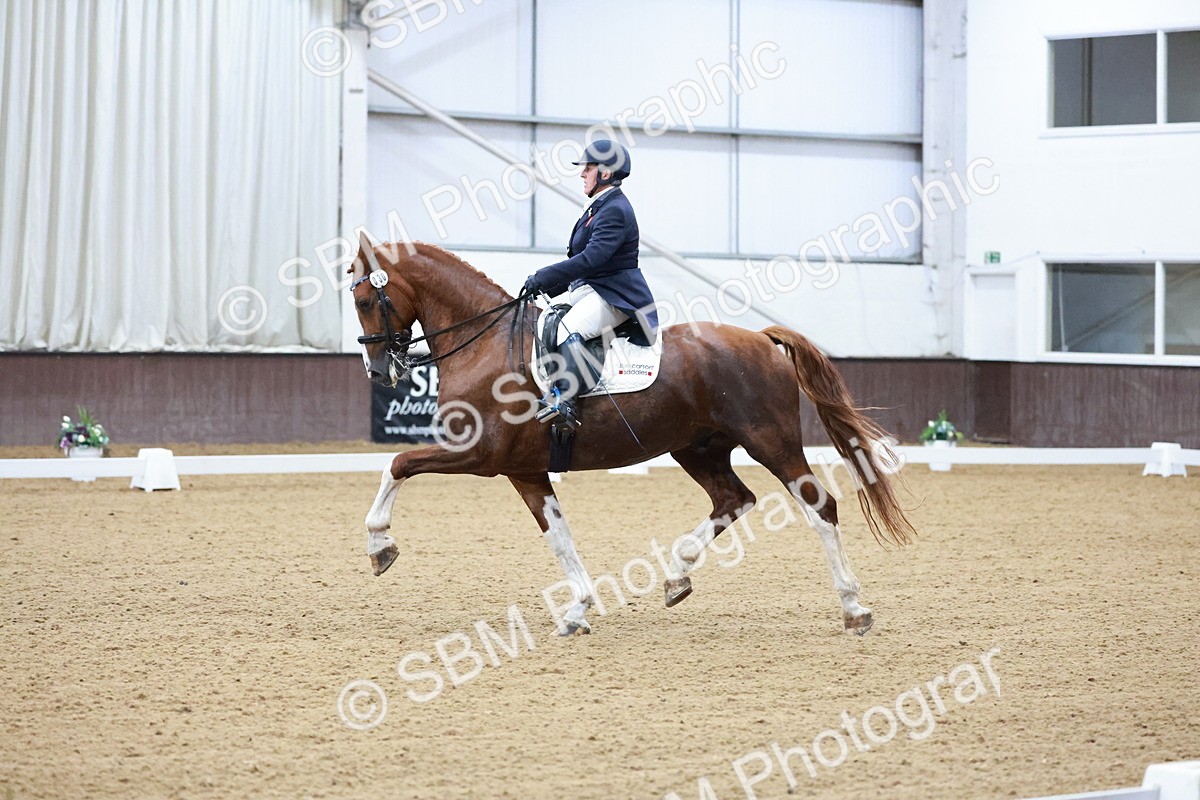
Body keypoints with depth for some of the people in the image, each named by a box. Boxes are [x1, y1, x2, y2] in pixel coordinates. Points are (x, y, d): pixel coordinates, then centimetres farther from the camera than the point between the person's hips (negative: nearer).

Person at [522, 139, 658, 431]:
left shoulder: (615, 210, -15)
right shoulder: (598, 207, 19)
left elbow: (592, 258, -25)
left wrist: (544, 277, -24)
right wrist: (549, 287, 14)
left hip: (614, 296, -12)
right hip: (588, 291, 12)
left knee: (569, 328, -35)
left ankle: (564, 401, -46)